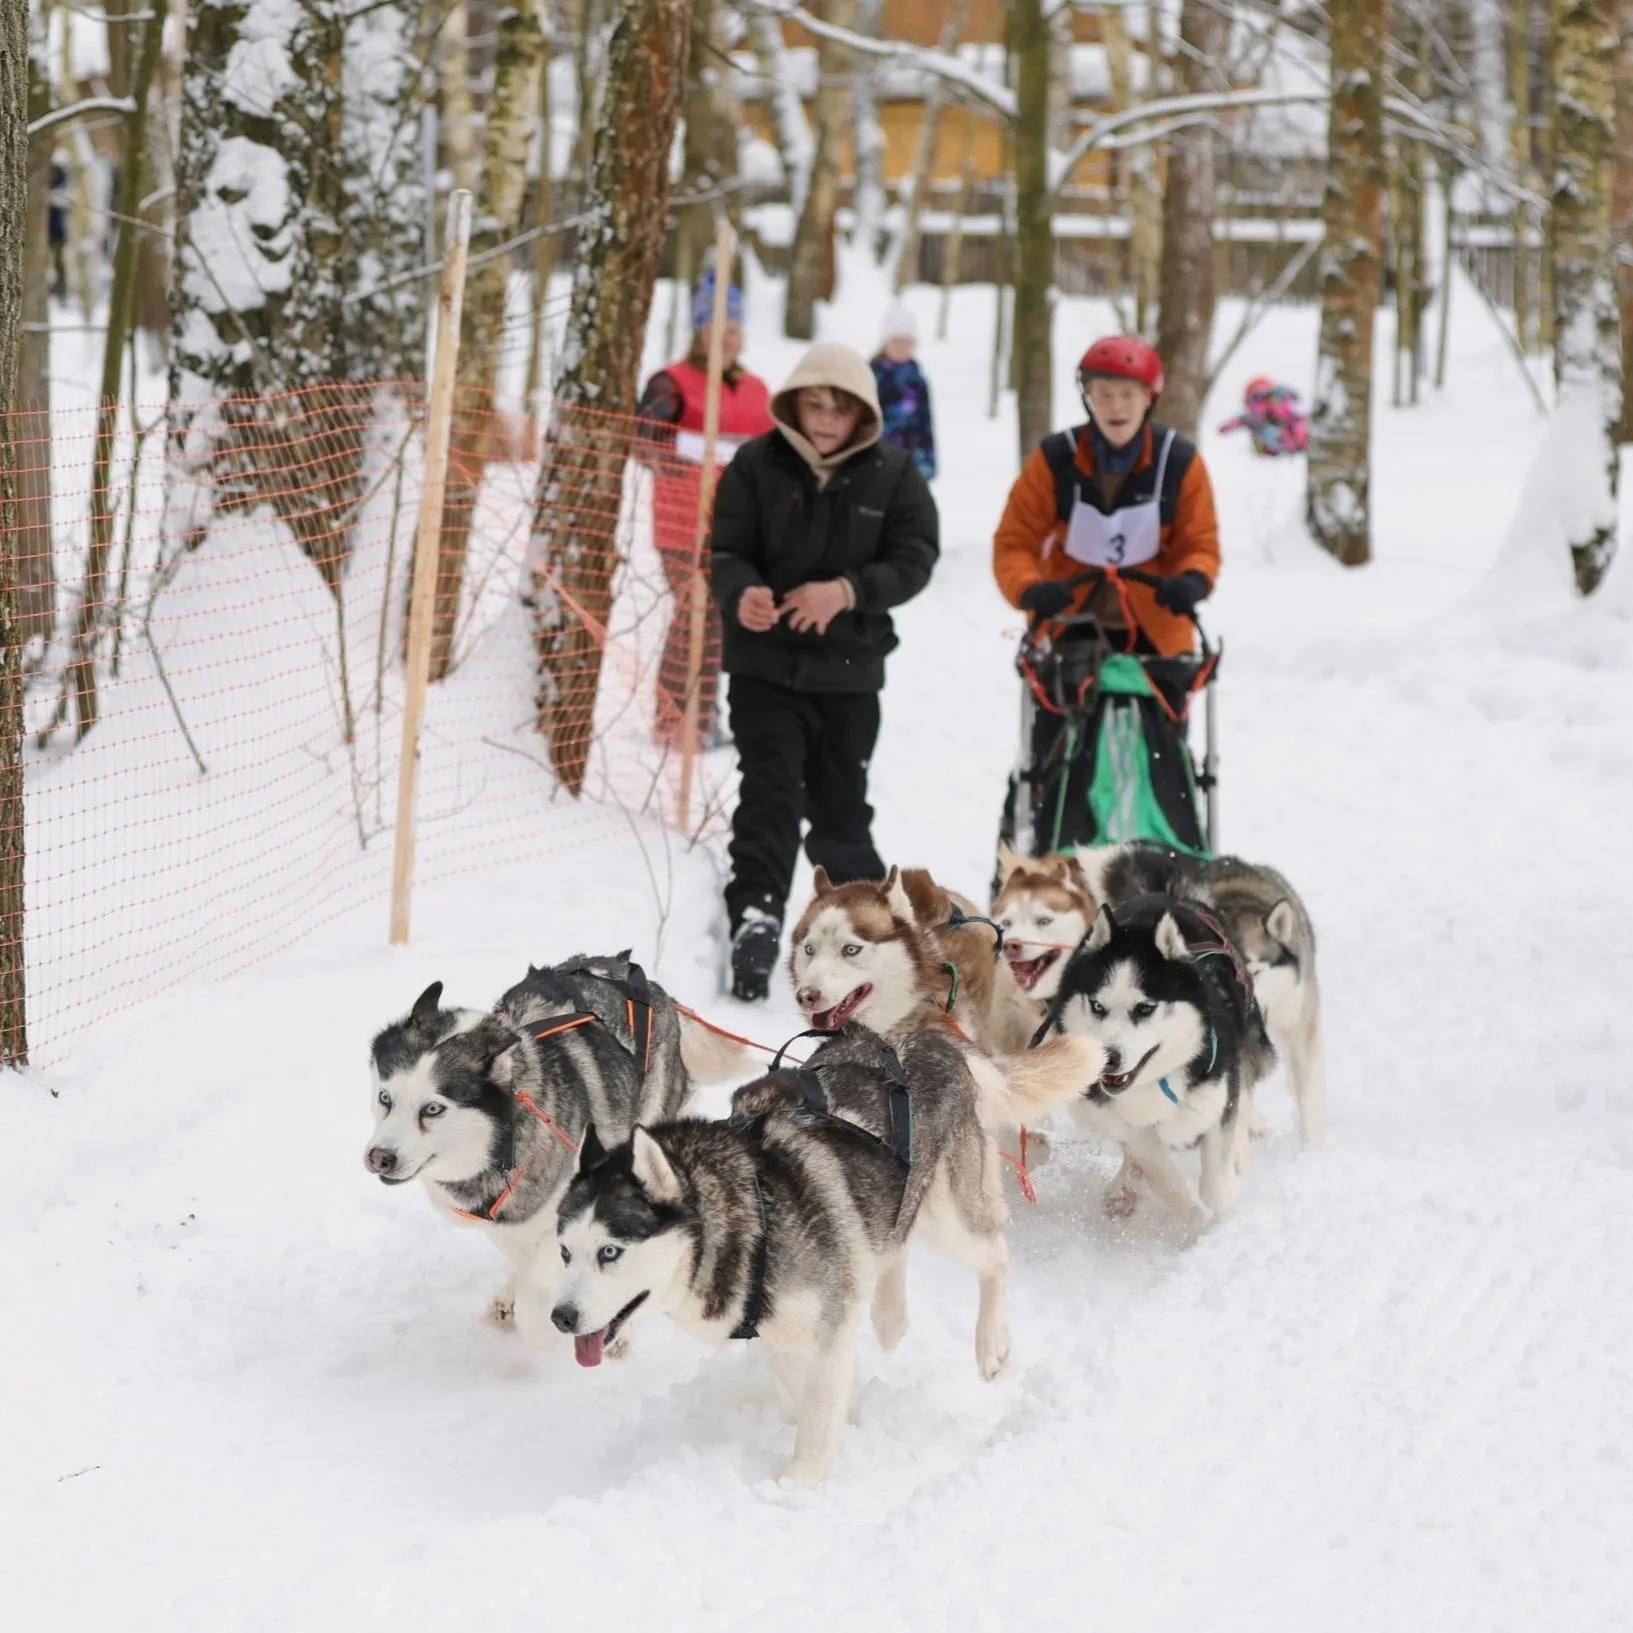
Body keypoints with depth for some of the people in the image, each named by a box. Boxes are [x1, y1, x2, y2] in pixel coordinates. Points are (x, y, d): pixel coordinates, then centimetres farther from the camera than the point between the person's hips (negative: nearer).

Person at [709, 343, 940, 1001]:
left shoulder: (894, 472, -2)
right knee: (771, 791, -14)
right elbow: (726, 550, -5)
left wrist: (848, 591, -24)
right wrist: (742, 592, -28)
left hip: (851, 668, 1)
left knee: (840, 805, 12)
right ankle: (756, 914, -19)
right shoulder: (757, 465, -4)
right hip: (765, 662, -1)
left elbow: (914, 558, -7)